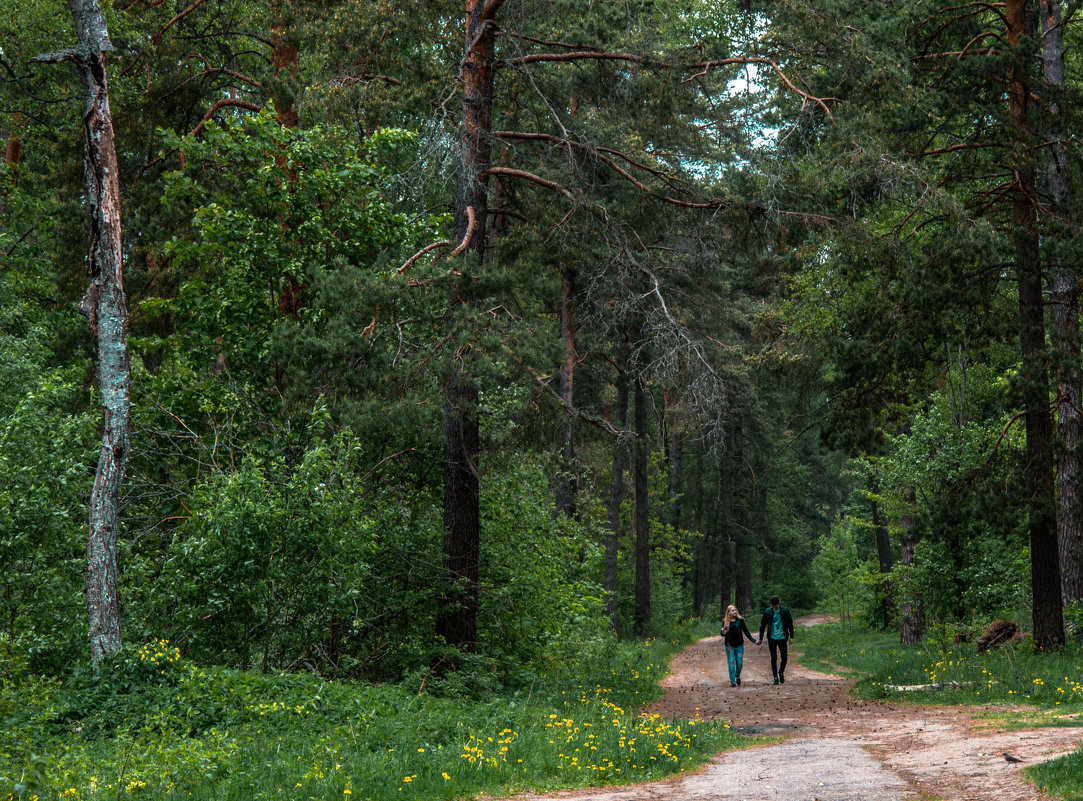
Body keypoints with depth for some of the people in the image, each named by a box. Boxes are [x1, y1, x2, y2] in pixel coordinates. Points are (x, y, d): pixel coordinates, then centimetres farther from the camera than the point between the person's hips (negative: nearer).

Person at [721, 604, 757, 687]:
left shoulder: (740, 620, -2)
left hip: (739, 645, 1)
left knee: (739, 663, 3)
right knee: (731, 663, -3)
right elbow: (723, 634, 5)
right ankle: (732, 681, 3)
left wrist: (753, 640, 1)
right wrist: (723, 632, -18)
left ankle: (737, 677, 30)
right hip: (729, 645, -1)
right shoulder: (725, 621, -2)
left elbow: (746, 631, 5)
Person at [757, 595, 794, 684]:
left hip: (782, 638, 0)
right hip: (772, 638, 0)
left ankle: (781, 673, 26)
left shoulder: (785, 611, -4)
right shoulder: (767, 612, -3)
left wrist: (791, 637, 3)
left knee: (784, 657, 1)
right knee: (774, 658, -1)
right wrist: (761, 639, 6)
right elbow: (762, 625, 6)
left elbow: (790, 624, 6)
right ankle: (775, 677, 6)